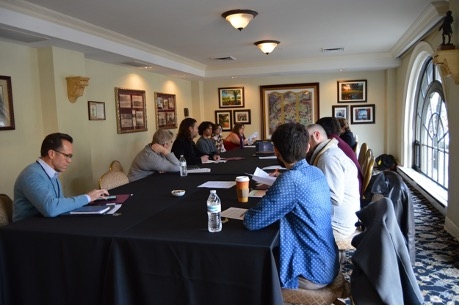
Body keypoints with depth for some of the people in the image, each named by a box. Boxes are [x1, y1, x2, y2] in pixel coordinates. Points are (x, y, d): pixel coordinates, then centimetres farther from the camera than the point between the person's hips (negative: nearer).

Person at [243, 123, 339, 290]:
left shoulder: (290, 179, -26)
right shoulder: (317, 173, -1)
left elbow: (252, 222, -24)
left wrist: (250, 212, -4)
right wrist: (273, 188, 9)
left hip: (312, 273, -7)